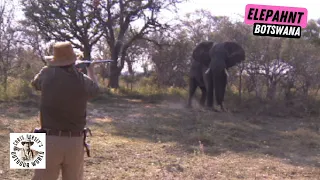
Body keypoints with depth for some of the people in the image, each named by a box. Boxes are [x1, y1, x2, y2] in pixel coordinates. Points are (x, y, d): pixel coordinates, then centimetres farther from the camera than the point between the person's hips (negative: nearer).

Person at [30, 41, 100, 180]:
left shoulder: (47, 74, -7)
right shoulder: (83, 81, -3)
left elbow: (35, 83, 16)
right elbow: (95, 89, 22)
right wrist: (91, 70, 39)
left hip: (50, 140, -2)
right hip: (75, 142, 2)